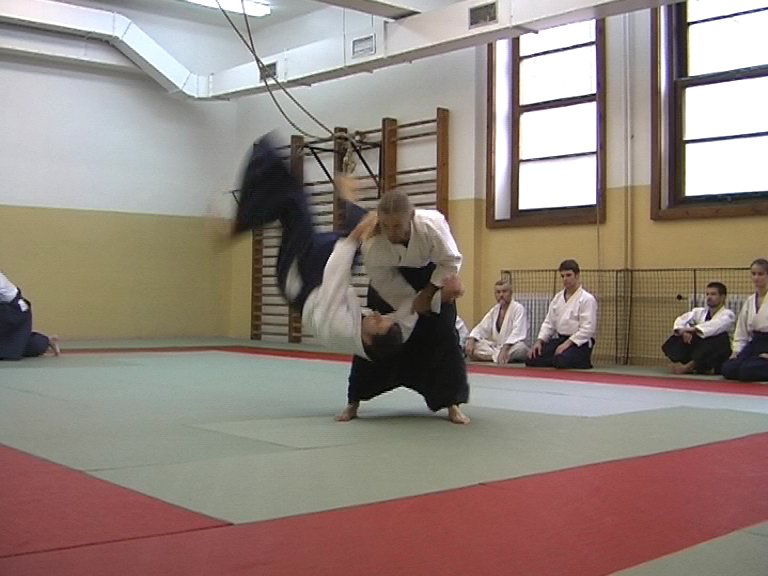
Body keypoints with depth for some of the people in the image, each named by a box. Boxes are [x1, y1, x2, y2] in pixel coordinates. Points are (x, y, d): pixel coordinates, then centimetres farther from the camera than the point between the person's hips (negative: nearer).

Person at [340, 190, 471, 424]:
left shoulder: (432, 225, -40)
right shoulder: (371, 245, -36)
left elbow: (451, 261, -24)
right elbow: (384, 282, -20)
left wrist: (427, 295, -26)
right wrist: (414, 303, -19)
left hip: (431, 276, 0)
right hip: (390, 280, 1)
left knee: (443, 336, -9)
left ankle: (452, 403, 2)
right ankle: (353, 402, 12)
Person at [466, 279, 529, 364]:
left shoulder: (518, 309, -8)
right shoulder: (494, 311, 13)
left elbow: (518, 332, -21)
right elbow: (481, 328, 9)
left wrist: (505, 348, -35)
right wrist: (471, 340, -13)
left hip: (511, 348, -6)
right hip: (495, 347, 6)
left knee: (521, 348, -39)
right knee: (469, 347, -12)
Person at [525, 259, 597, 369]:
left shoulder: (587, 299, -11)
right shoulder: (558, 297, 11)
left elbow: (587, 329, -17)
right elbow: (549, 322, 13)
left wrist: (567, 343, -23)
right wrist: (539, 341, -2)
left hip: (578, 342, -6)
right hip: (559, 339, 6)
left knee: (562, 361, -35)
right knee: (531, 359, -9)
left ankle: (583, 362, -3)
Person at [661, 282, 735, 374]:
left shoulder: (728, 314, -4)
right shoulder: (699, 312, 11)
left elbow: (714, 326, -27)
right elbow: (681, 319, -5)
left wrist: (692, 329, -38)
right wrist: (683, 331, -28)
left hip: (716, 358, -4)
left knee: (722, 338, -34)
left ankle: (688, 366, -32)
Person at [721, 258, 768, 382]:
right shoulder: (750, 301, 13)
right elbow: (741, 330, 18)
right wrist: (736, 351, 8)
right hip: (753, 345, 7)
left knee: (747, 371, -29)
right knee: (728, 369, -14)